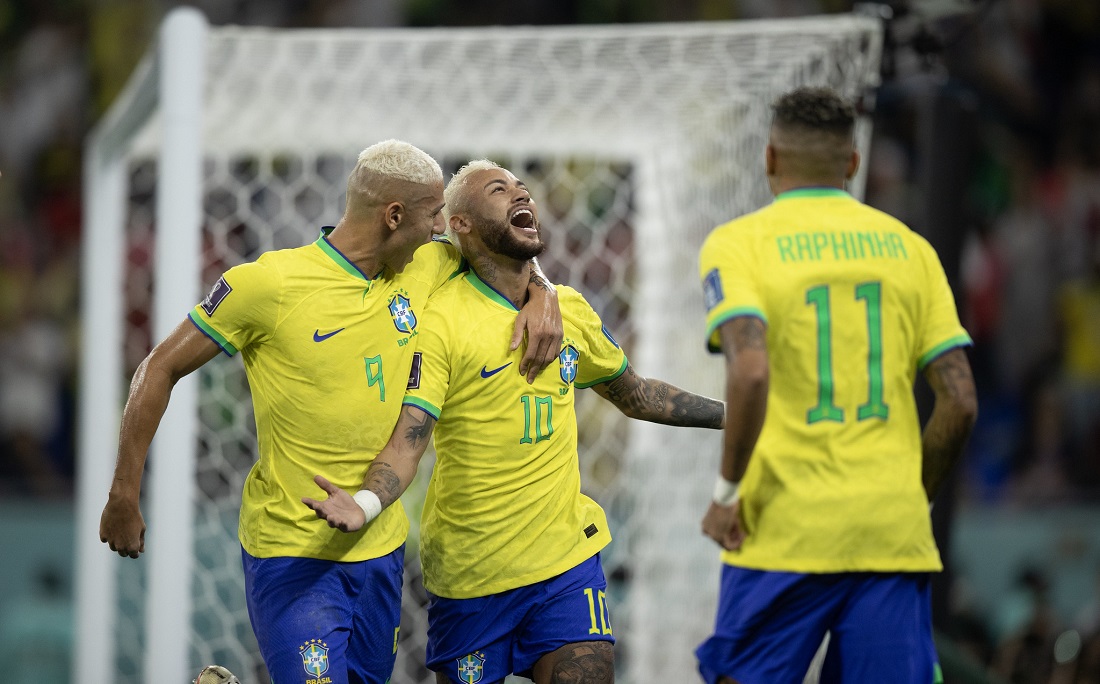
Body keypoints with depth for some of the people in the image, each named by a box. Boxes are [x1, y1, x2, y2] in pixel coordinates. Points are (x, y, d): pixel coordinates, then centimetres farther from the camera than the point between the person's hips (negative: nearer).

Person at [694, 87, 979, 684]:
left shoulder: (738, 244, -1)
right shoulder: (908, 247, 11)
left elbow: (751, 371, -18)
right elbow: (959, 402, 5)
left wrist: (727, 492, -8)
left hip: (784, 530, -3)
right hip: (894, 538, 3)